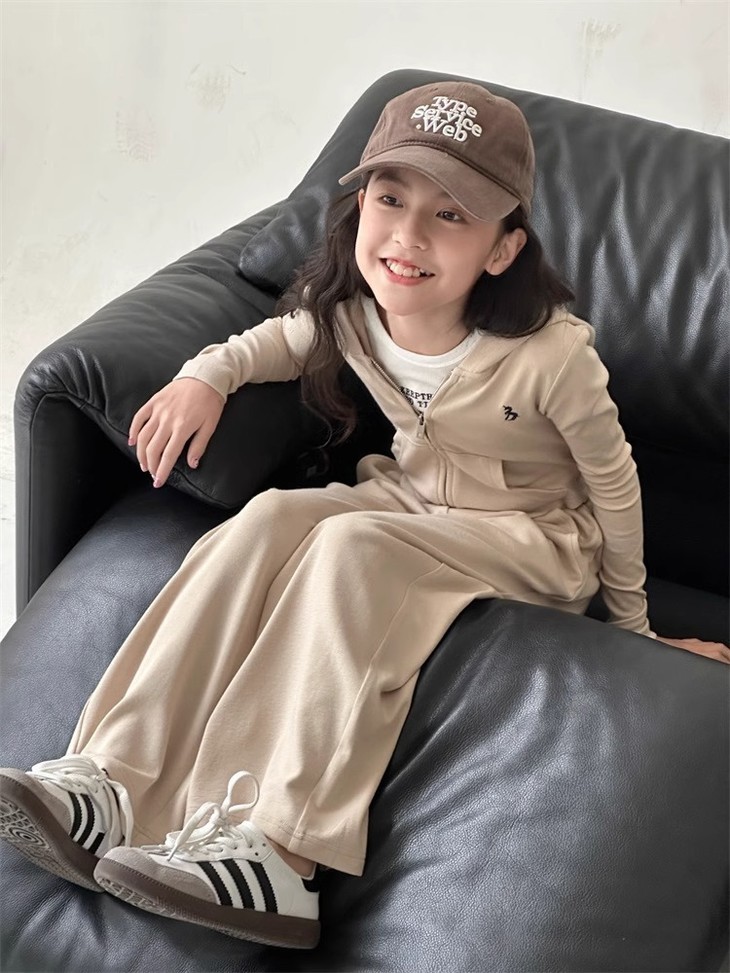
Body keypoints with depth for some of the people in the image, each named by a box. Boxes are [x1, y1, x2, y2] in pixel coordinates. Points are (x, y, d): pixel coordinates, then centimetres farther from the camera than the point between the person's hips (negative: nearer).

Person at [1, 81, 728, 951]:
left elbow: (613, 481, -12)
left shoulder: (550, 356, -27)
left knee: (350, 546, -33)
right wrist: (207, 375, -10)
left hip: (534, 538, -6)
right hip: (411, 495, 6)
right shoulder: (351, 312, -12)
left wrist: (632, 624, 1)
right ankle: (115, 782, -28)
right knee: (269, 518, -23)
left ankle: (278, 852, -38)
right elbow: (283, 338, 12)